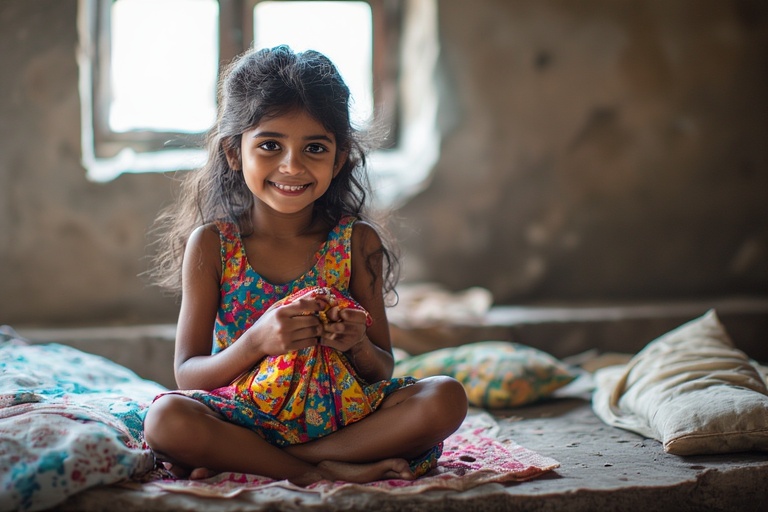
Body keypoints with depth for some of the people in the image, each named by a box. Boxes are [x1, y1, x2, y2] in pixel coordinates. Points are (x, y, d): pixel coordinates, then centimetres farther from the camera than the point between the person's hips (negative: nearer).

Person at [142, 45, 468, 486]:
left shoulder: (357, 242, 0)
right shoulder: (211, 244, -3)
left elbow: (383, 371, 4)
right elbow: (187, 376, -5)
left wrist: (360, 346, -20)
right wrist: (256, 342, -24)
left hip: (344, 413, 2)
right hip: (244, 413, -2)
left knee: (447, 398, -23)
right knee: (166, 418, -31)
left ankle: (235, 462, -20)